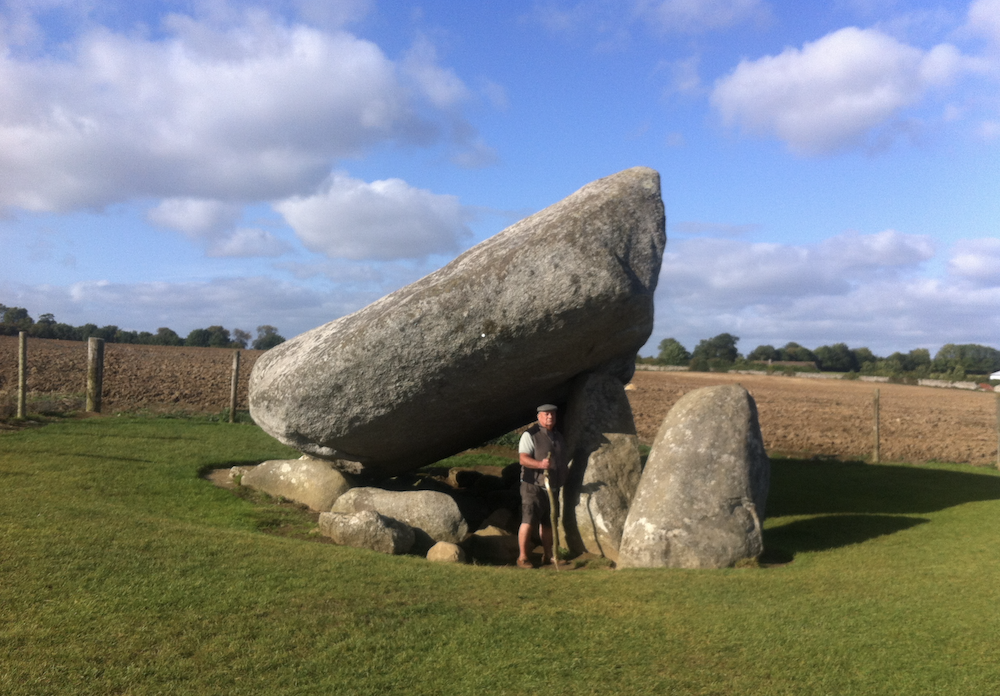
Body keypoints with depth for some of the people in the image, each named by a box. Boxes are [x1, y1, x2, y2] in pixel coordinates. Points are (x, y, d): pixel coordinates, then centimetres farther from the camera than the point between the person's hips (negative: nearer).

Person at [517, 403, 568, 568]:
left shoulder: (558, 436, 17)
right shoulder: (530, 435, -6)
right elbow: (523, 459, -17)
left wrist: (562, 479, 20)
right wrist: (540, 464, -32)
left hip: (553, 486, 7)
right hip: (534, 486, -7)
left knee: (548, 522, 11)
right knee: (529, 521, -10)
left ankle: (547, 555, 20)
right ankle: (522, 557, -4)